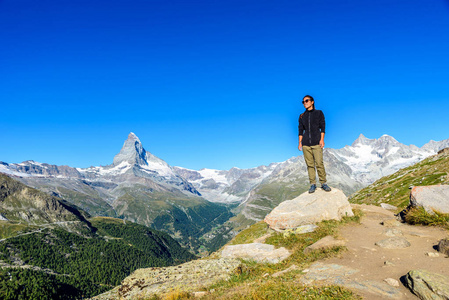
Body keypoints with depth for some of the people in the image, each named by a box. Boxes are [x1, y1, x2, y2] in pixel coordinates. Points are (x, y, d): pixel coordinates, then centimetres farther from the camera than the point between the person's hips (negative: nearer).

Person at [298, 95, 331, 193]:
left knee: (319, 163, -10)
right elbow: (300, 130, 14)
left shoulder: (319, 113, 9)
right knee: (310, 164, 0)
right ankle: (313, 184, 5)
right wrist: (300, 143, 7)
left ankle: (323, 183, 0)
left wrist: (322, 139, -6)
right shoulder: (302, 116, 15)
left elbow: (322, 127, 5)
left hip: (316, 142, -2)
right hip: (306, 143, 2)